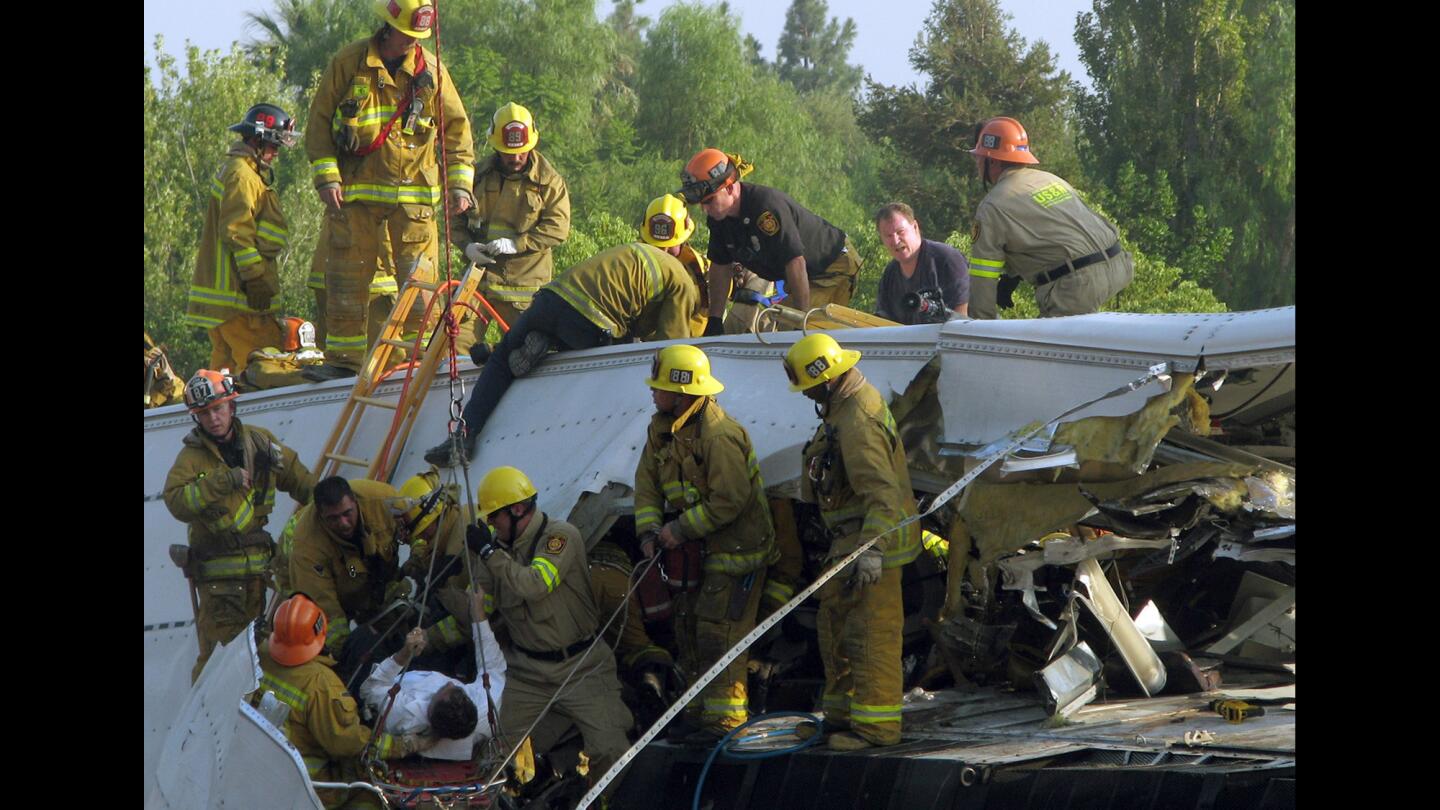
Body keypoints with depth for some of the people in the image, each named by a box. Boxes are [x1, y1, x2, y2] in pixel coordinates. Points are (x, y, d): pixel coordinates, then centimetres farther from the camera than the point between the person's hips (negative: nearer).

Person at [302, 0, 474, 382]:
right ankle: (343, 360, 6)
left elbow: (457, 129, 10)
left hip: (413, 194, 0)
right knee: (347, 279, 0)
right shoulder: (349, 63, 0)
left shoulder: (431, 70, 3)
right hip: (355, 191, 0)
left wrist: (460, 184, 1)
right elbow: (320, 120, 4)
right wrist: (326, 176, -5)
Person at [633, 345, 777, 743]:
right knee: (689, 624, 12)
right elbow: (647, 484, 7)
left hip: (738, 548, -9)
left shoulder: (719, 435, -25)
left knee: (718, 629, -11)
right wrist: (650, 530, -9)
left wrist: (681, 530, -21)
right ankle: (706, 708, 23)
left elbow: (730, 500, -26)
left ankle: (724, 720, -7)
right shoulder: (662, 429, 4)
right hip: (702, 549, 9)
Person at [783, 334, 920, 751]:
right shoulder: (844, 406, 11)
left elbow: (882, 492, -31)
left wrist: (872, 550, -37)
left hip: (873, 537, -11)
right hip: (850, 540, 11)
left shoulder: (857, 422, -23)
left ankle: (876, 726, -5)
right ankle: (842, 712, 28)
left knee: (870, 632, -8)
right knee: (835, 623, 18)